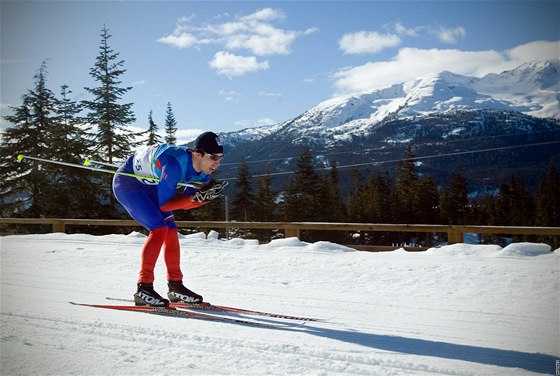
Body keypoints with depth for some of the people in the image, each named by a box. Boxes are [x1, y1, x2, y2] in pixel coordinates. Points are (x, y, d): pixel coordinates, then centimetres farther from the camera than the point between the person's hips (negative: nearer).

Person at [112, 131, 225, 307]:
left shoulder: (204, 172, -12)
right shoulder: (175, 164, -36)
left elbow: (185, 204, -7)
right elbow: (164, 204, -30)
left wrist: (204, 197, -23)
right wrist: (194, 198, -37)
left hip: (148, 185, 8)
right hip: (127, 182, -8)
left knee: (171, 231, 3)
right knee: (159, 228, -20)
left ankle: (175, 286, 14)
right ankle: (143, 288, -18)